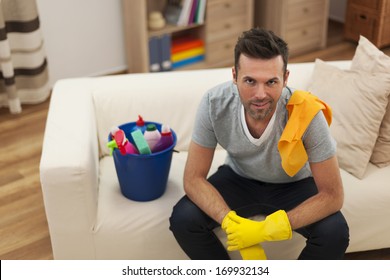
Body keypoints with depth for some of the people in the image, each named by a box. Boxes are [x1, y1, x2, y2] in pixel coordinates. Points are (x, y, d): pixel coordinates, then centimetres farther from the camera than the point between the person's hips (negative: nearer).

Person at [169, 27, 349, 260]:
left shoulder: (307, 114, -33)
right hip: (239, 178, 1)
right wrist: (232, 224, -36)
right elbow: (193, 179, -20)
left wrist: (265, 230, -34)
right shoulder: (214, 104, -28)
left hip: (294, 184, -1)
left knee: (334, 233, -28)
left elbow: (333, 195, -25)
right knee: (183, 220, -22)